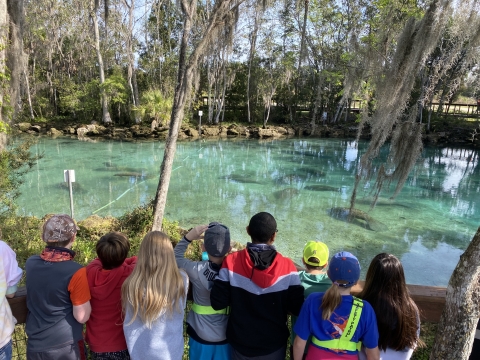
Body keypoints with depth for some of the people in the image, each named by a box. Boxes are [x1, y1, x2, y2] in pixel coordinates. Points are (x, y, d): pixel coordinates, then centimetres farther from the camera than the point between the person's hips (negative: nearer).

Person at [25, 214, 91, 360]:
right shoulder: (75, 272, -24)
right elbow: (82, 317, -17)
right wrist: (86, 296, -3)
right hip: (65, 346, -4)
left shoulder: (30, 263, -7)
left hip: (34, 343, 4)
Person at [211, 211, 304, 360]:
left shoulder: (231, 262, -18)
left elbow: (217, 303, -13)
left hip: (241, 342, 0)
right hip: (274, 344, 0)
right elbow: (296, 308, -13)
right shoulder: (287, 267, -18)